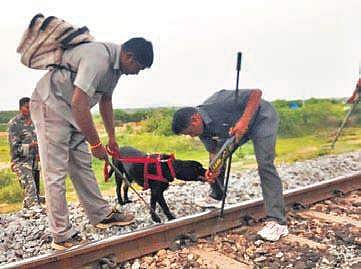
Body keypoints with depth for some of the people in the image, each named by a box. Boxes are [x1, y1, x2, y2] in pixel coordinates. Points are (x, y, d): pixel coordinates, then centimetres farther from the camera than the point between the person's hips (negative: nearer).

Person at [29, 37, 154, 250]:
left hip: (73, 111, 10)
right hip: (50, 106, -9)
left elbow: (106, 101, 15)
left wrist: (112, 137, 18)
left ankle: (102, 215, 20)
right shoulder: (97, 59, -27)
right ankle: (62, 236, 0)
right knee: (56, 173, -7)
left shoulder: (115, 64, 4)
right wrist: (96, 144, -22)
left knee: (83, 165, 11)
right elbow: (79, 104, -31)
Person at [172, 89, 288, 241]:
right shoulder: (203, 130, -11)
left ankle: (277, 222, -20)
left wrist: (244, 120, -43)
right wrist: (214, 170, -24)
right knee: (216, 158, 8)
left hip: (261, 118, -8)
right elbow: (214, 151, -5)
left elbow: (256, 93, -33)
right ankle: (216, 197, 28)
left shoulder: (218, 103, -35)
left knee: (265, 165, -20)